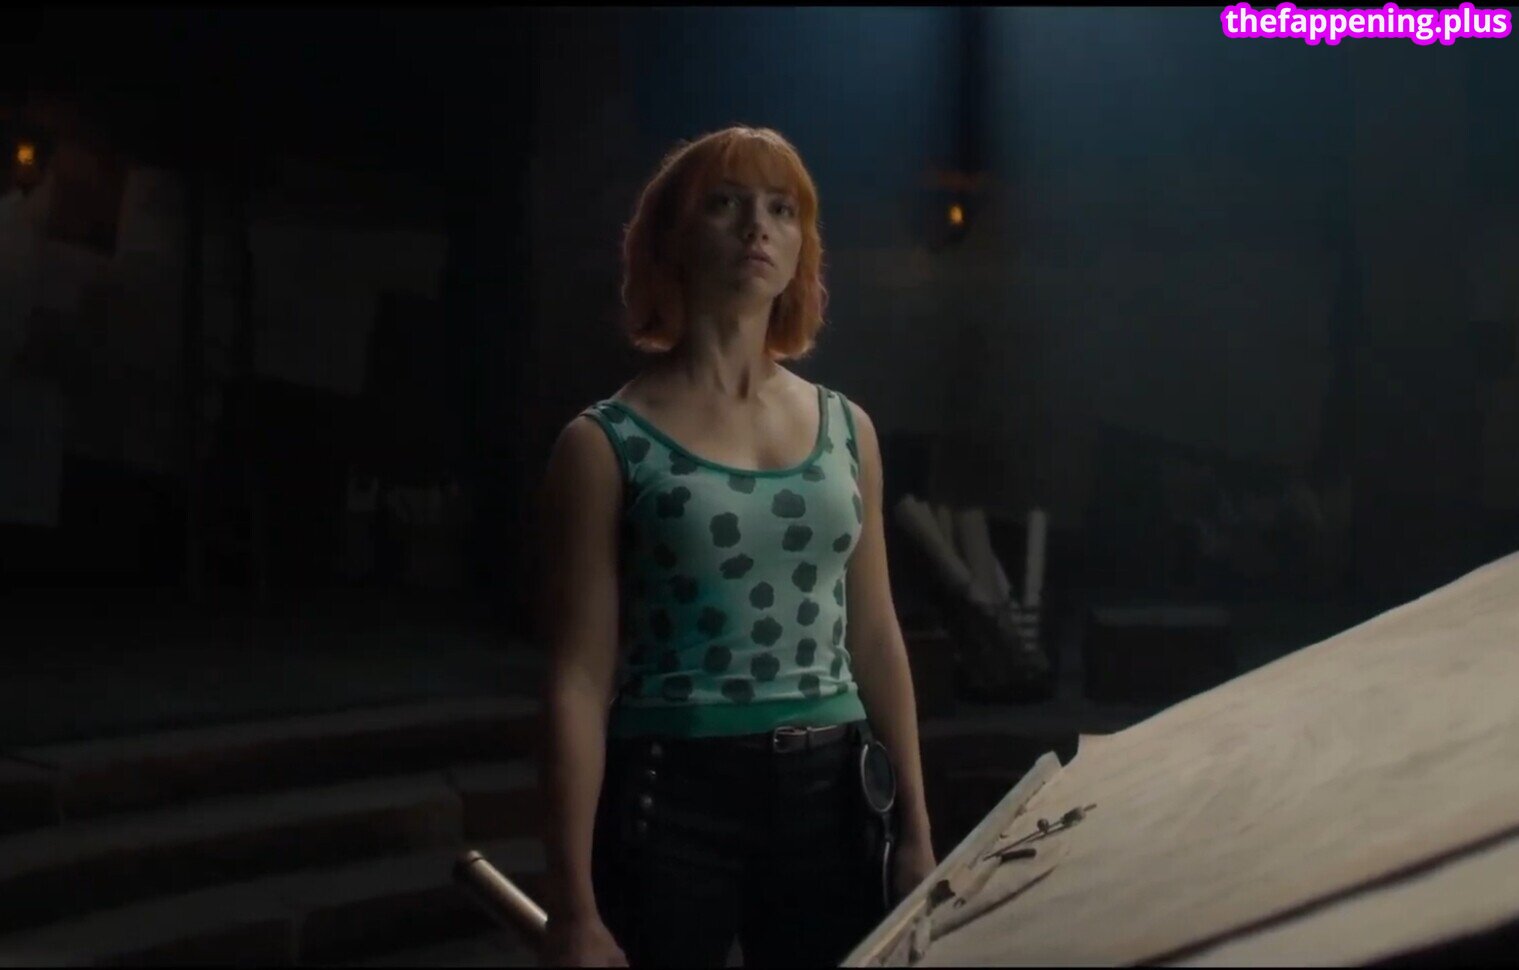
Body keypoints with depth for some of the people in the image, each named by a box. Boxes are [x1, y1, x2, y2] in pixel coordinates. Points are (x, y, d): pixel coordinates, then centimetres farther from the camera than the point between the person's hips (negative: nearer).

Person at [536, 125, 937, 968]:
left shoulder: (846, 428, 8)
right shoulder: (607, 444, -6)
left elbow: (874, 638, 13)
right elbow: (580, 684, -8)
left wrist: (915, 829, 12)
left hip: (831, 798, 4)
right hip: (675, 801, -4)